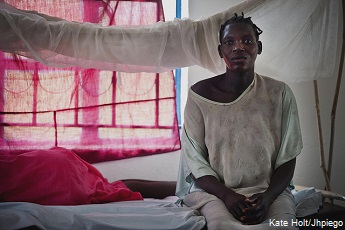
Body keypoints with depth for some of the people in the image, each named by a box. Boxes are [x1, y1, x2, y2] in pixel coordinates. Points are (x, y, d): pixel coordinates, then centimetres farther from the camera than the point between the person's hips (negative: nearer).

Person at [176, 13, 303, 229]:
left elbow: (287, 158, 2)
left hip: (269, 190, 2)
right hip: (214, 190, -1)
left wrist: (267, 198, -15)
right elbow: (194, 159, -3)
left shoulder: (280, 93, 0)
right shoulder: (200, 94, -3)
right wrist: (226, 195, -17)